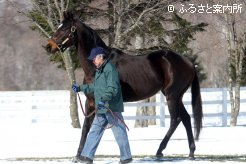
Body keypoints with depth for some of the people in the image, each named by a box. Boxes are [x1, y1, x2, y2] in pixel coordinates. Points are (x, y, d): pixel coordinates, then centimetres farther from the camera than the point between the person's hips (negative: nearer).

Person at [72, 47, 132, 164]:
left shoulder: (110, 69, -15)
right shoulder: (99, 70, 17)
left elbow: (113, 89, -25)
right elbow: (95, 87, 29)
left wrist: (104, 99, -35)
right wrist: (80, 88, 27)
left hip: (112, 108, -10)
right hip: (101, 109, 10)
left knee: (119, 133, 0)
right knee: (94, 132, 7)